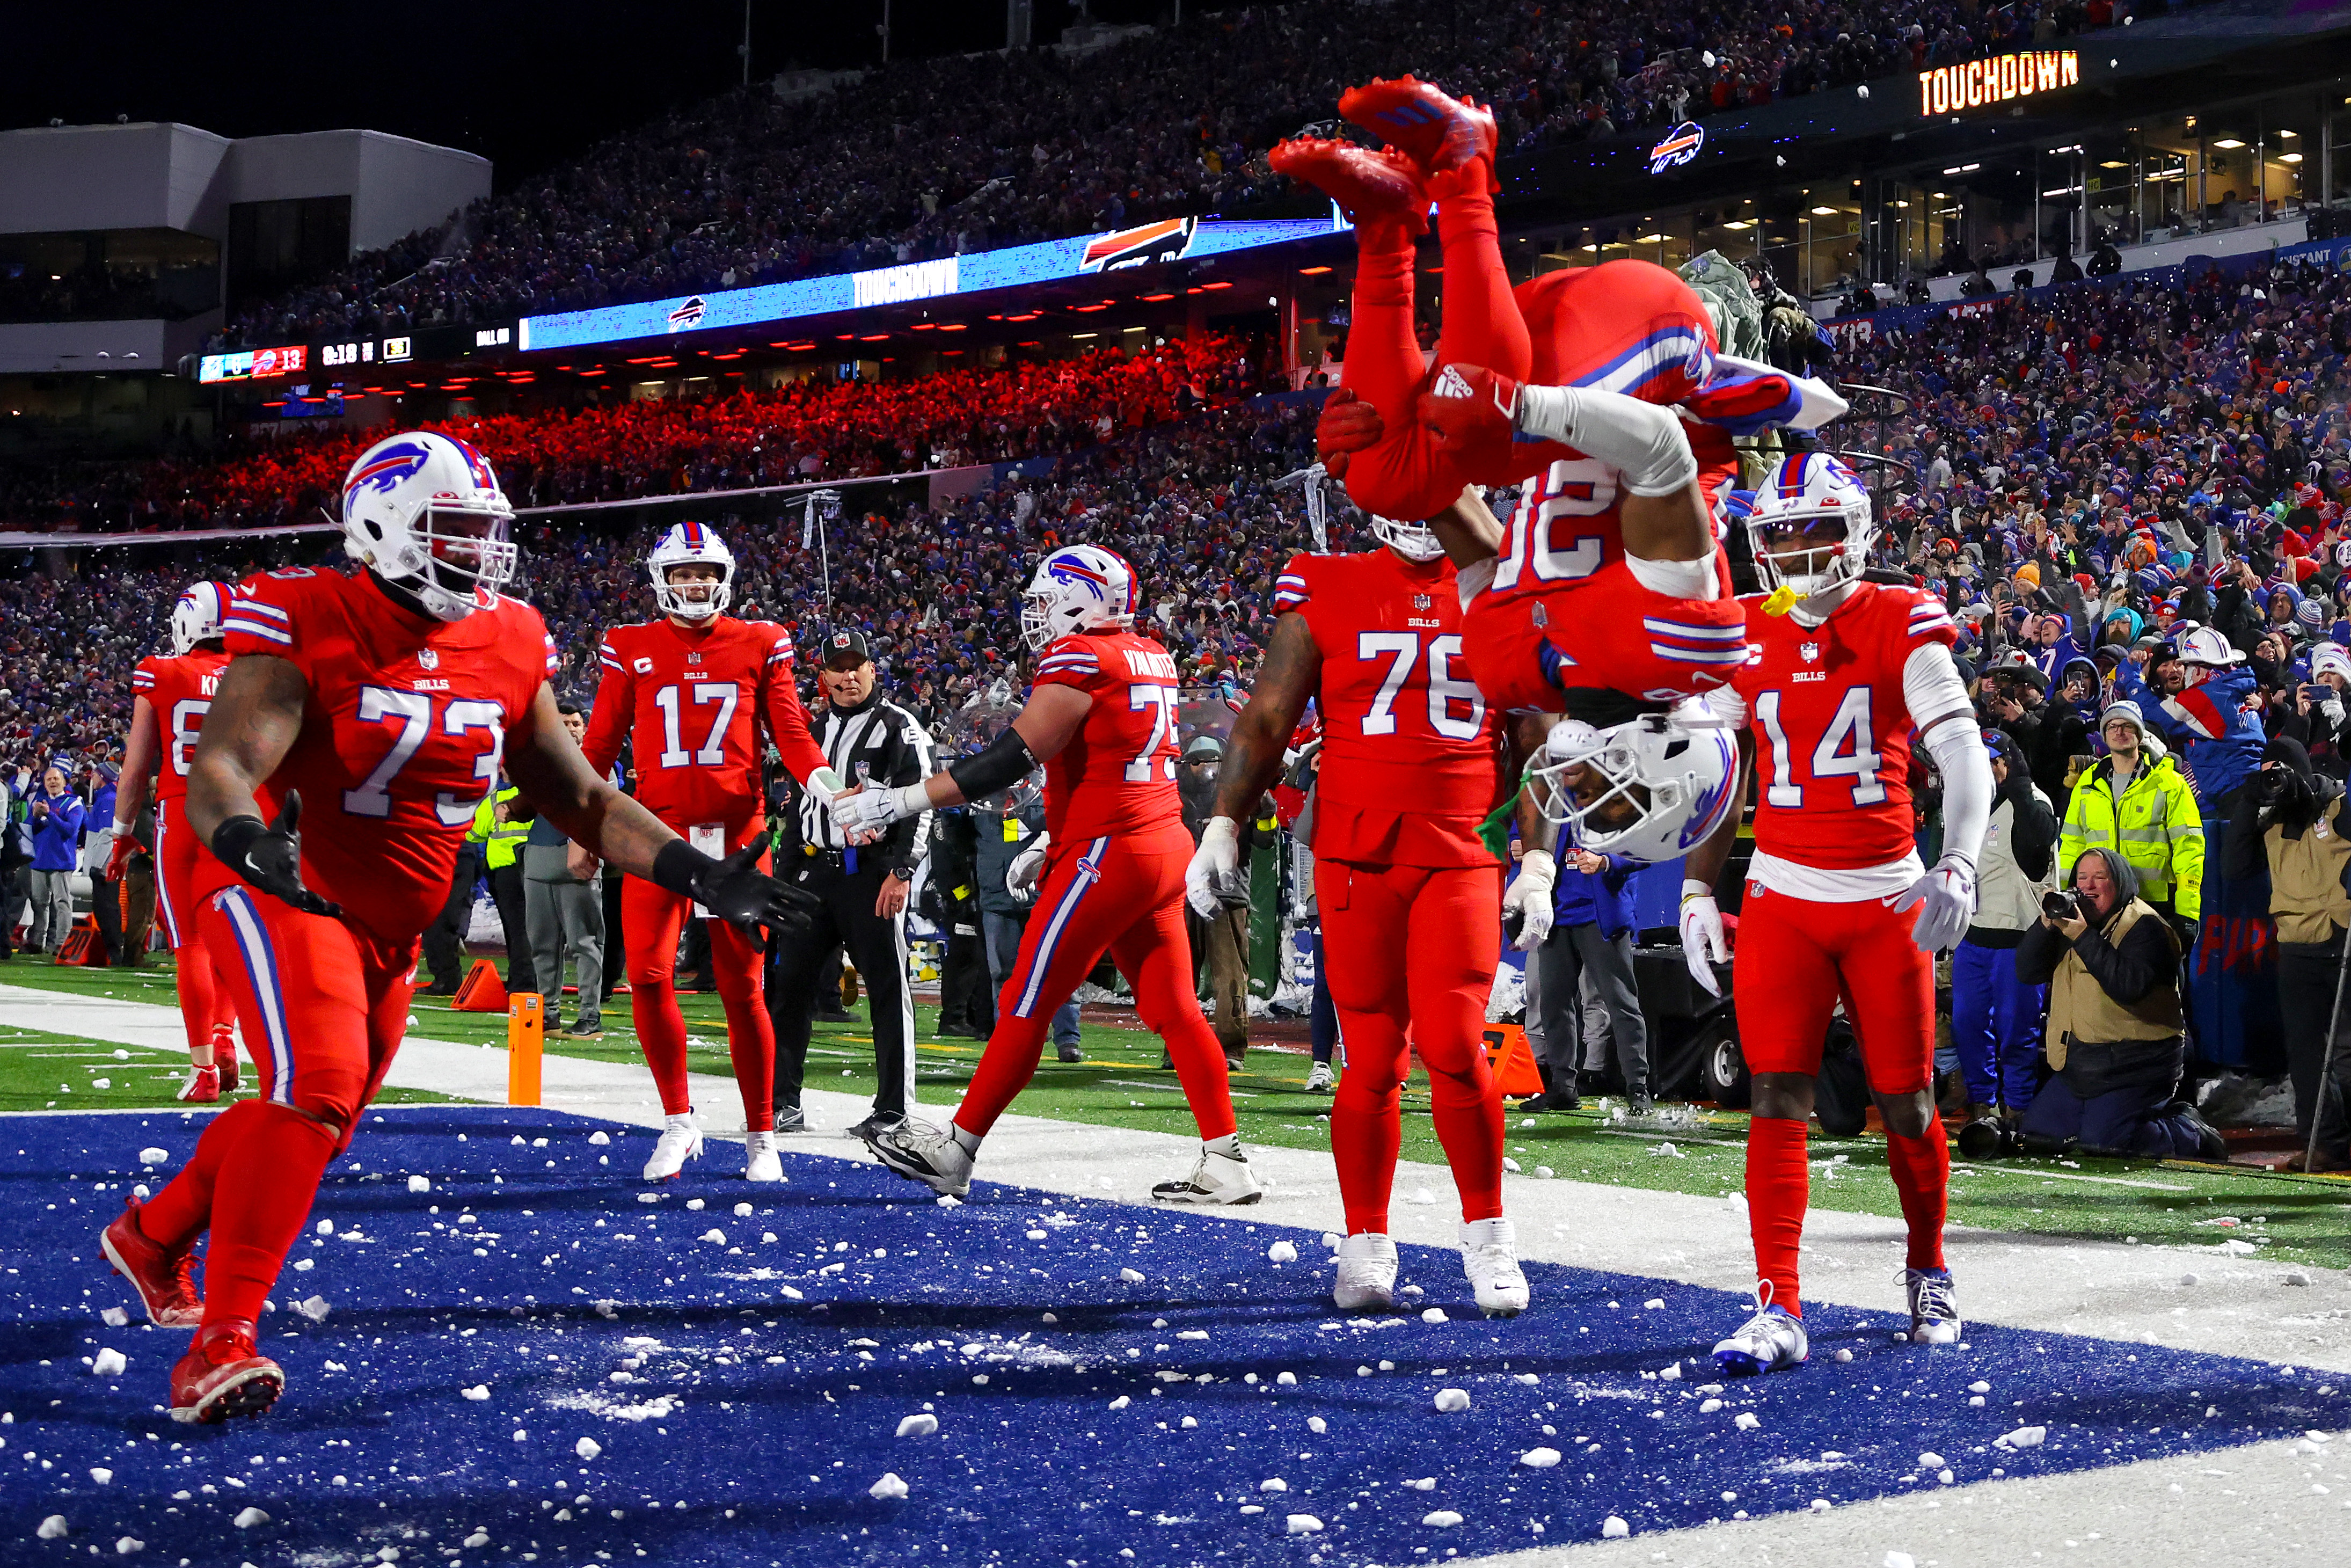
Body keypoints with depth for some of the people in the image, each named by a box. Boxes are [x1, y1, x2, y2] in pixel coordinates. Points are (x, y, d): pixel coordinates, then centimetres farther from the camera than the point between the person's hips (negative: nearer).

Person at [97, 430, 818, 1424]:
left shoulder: (507, 647, 0)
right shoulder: (309, 627, -19)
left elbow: (581, 799, 5)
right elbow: (219, 770, -30)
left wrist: (697, 873, -6)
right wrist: (245, 838, -53)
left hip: (392, 928, 7)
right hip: (284, 895, -7)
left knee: (322, 1115, 20)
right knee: (320, 1087, -27)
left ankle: (154, 1234, 46)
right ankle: (222, 1340, -22)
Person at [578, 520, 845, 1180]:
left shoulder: (759, 645, 6)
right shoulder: (632, 649, 7)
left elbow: (790, 731, 6)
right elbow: (601, 745, 11)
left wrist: (822, 780, -13)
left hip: (736, 834, -1)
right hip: (660, 830, 1)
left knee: (742, 988, 2)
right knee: (648, 977, -8)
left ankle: (760, 1135, 14)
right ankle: (678, 1121, 10)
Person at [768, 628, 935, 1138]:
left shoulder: (899, 728, -3)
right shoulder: (815, 728, 17)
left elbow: (919, 805, -10)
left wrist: (901, 872, -17)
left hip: (872, 872, -6)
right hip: (816, 871, 6)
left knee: (887, 989, -3)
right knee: (788, 984, 4)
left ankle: (893, 1109, 2)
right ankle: (783, 1102, 11)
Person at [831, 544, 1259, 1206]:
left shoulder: (1079, 658, -11)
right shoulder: (1151, 658, 15)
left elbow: (1013, 758, -17)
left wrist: (898, 802, -16)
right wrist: (1052, 841, 25)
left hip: (1108, 855, -9)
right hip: (1165, 844, 9)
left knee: (1026, 1004, -1)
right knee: (1173, 1008, 9)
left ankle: (953, 1153, 6)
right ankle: (1226, 1162, 7)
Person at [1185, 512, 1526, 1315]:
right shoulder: (1327, 594, 4)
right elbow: (1266, 720, 6)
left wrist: (1536, 865, 11)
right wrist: (1223, 827, -2)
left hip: (1462, 856, 1)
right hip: (1356, 857, -1)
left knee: (1453, 1043, -11)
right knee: (1374, 1060, 1)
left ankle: (1487, 1237, 6)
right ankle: (1366, 1246, 16)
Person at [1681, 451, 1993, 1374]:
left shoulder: (1901, 624, -5)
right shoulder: (1745, 636, 4)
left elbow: (1963, 755, -15)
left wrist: (1958, 868, -29)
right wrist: (1697, 893, 6)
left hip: (1887, 897, -1)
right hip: (1781, 896, 2)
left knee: (1905, 1105, 7)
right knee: (1778, 1102, -8)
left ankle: (1929, 1274, 31)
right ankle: (1778, 1310, -8)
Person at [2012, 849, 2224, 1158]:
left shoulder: (2145, 926, -9)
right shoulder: (2071, 918, 14)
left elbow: (2130, 986, -26)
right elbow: (2027, 972, 4)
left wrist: (2083, 936, -26)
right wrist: (2047, 923, -11)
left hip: (2133, 1064, -8)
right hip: (2078, 1063, 8)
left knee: (2100, 1141, -21)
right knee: (2037, 1135, 5)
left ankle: (2192, 1134, 5)